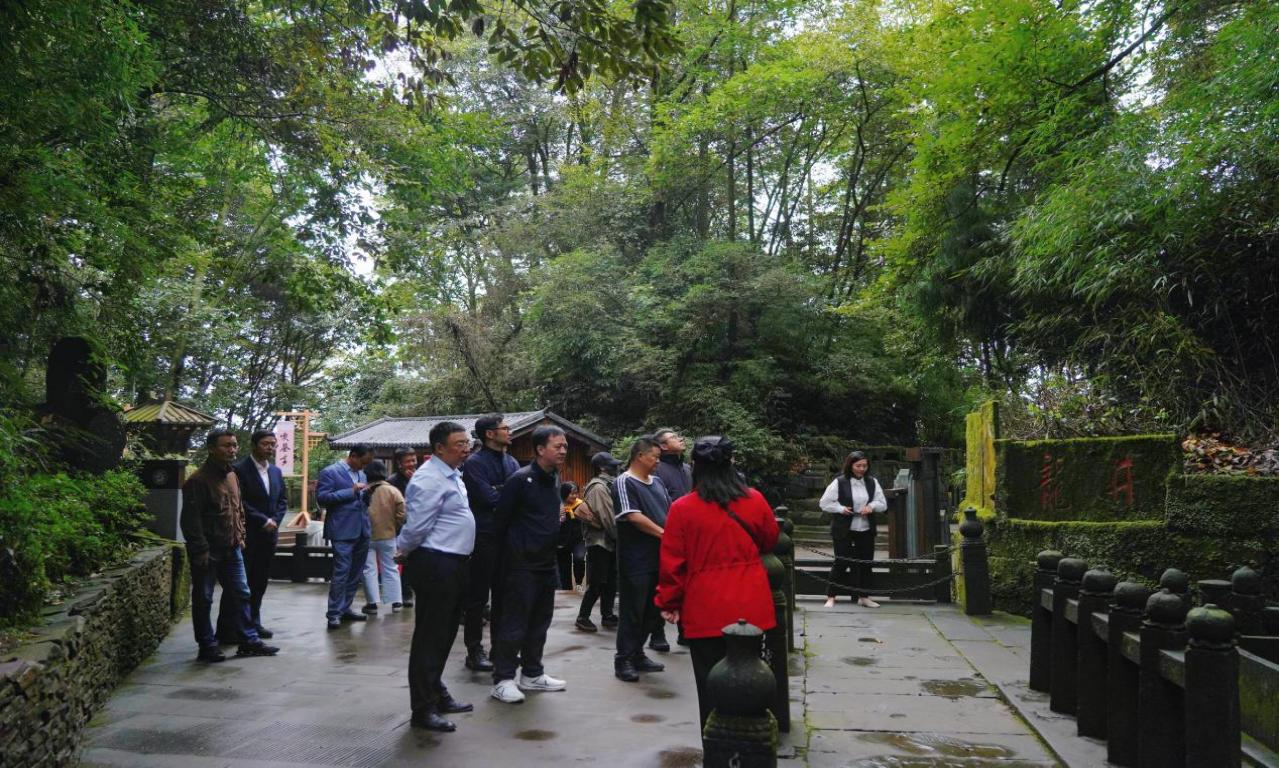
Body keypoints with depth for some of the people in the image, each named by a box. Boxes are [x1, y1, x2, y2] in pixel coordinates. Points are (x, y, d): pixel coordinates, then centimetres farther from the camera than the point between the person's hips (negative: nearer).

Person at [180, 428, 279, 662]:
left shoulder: (232, 475, 11)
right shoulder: (198, 480, -15)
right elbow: (190, 519, -18)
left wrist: (240, 535, 12)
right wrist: (201, 550, -19)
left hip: (231, 548, 8)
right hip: (208, 551, -8)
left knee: (241, 595, 11)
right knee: (203, 600, 6)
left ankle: (248, 642, 19)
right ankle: (207, 647, 15)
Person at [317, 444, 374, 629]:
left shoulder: (361, 474, 17)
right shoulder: (329, 472, -5)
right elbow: (322, 498, -15)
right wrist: (351, 491, -18)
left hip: (362, 531, 7)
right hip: (343, 532, -7)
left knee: (355, 574, 11)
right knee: (341, 573, -8)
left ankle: (345, 608, 21)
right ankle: (334, 614, 0)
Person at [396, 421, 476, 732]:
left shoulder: (451, 475, 15)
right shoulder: (430, 479, -18)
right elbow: (417, 526, -17)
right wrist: (404, 551, -2)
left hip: (453, 565, 10)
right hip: (435, 566, -10)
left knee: (445, 633, 19)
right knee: (430, 636, -2)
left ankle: (437, 694, 33)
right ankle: (423, 709, 7)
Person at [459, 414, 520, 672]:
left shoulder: (512, 462, 12)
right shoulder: (474, 463, -9)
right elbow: (488, 498, -19)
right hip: (484, 537, -6)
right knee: (478, 596, 2)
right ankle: (474, 651, 11)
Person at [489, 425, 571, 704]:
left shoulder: (555, 480, 11)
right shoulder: (521, 479, -14)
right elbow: (501, 519, -10)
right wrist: (508, 555, -6)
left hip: (546, 563, 8)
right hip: (521, 564, -8)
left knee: (540, 622, 15)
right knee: (514, 623, -2)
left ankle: (532, 674, 27)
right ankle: (503, 679, 8)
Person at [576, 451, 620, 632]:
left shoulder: (606, 485, 15)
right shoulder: (599, 487, -16)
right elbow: (608, 517, -19)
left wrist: (617, 538, 8)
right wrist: (619, 537, -12)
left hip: (608, 541, 10)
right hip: (600, 541, -10)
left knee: (610, 581, 12)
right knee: (597, 583, -5)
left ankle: (607, 615, 19)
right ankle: (583, 617, 3)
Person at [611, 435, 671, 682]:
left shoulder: (656, 482, 15)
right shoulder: (624, 483, -10)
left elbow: (670, 511, 17)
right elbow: (634, 517, -18)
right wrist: (664, 534, -15)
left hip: (658, 557, 8)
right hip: (636, 560, -8)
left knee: (652, 611, 14)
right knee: (632, 612, -1)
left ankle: (637, 655, 26)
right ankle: (623, 661, 10)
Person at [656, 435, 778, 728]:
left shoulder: (682, 508, -10)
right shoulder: (755, 500, -2)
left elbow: (672, 562, -5)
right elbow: (770, 542, 15)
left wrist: (669, 603, 8)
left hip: (705, 612, -3)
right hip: (751, 608, 3)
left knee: (711, 685, 7)